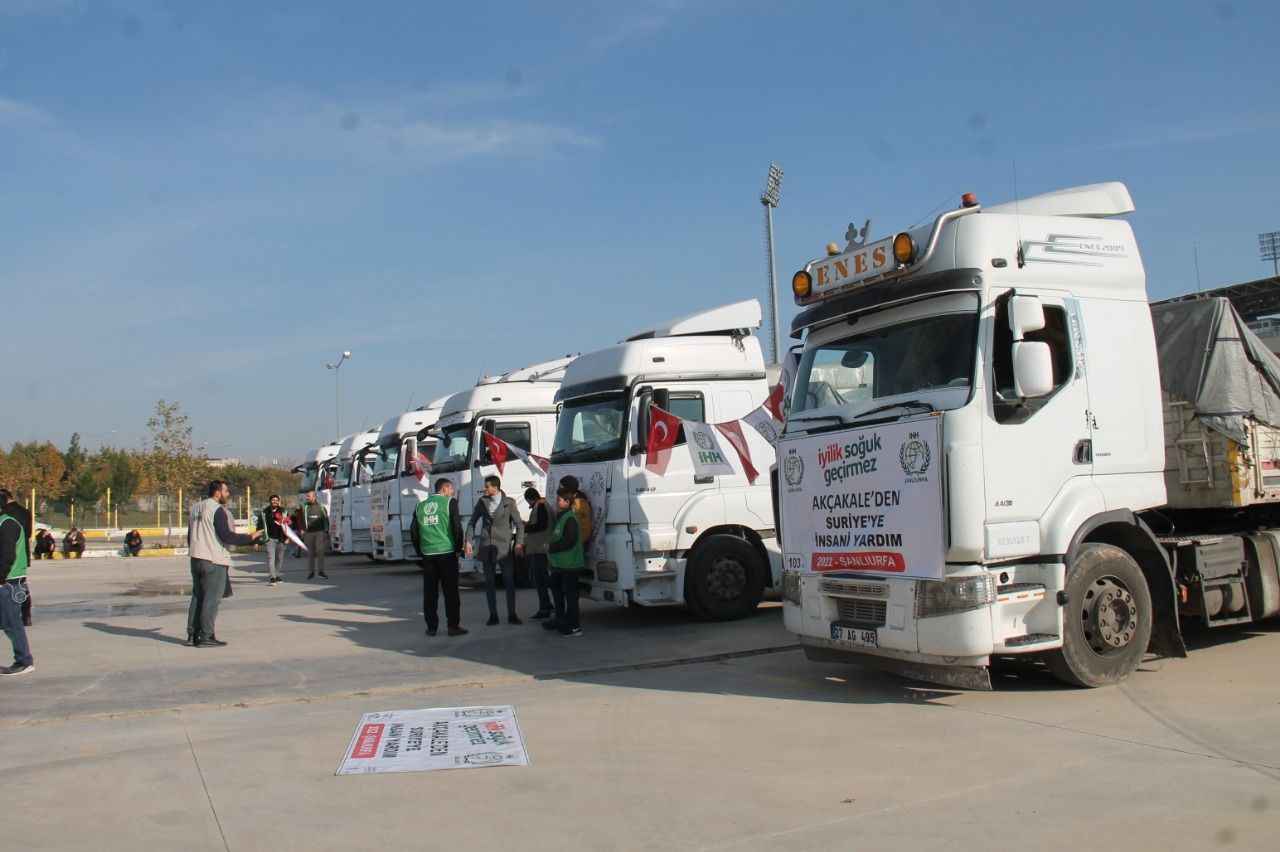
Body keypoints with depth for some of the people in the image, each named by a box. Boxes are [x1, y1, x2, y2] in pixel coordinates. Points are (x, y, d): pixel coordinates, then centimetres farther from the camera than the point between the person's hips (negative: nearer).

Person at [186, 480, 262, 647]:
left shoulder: (196, 508, 15)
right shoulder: (218, 510, -13)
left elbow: (190, 536, 22)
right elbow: (226, 536, -19)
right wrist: (250, 537, -11)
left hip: (196, 559, 9)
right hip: (214, 561, -9)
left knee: (197, 597, 14)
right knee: (211, 599, -4)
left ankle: (193, 635, 16)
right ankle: (206, 636, -4)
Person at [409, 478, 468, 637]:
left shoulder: (420, 505, 12)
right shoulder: (450, 502, -2)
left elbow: (413, 531, 11)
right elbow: (456, 527, -9)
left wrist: (420, 552, 17)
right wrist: (458, 548, 1)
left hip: (427, 554, 4)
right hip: (447, 552, -4)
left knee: (429, 592, 8)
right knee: (450, 591, 1)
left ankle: (431, 627, 11)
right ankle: (453, 626, 2)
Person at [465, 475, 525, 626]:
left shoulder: (509, 503, -2)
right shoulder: (482, 501, 4)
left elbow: (519, 524, 0)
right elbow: (472, 522, 9)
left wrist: (519, 543, -10)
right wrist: (469, 541, 1)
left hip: (504, 547, -2)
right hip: (487, 547, 2)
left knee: (509, 581, -2)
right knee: (490, 582, 5)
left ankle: (511, 615, 6)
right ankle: (493, 615, 11)